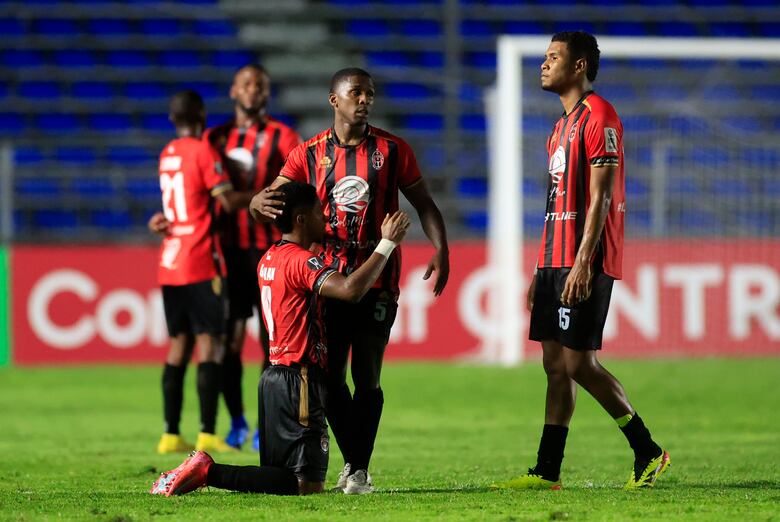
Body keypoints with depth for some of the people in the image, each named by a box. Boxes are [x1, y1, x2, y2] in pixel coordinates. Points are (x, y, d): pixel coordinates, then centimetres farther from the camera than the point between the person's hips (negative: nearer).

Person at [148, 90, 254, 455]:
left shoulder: (167, 154, 14)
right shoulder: (203, 151, -9)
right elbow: (229, 202, -13)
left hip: (170, 264, 7)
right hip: (200, 263, -7)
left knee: (179, 343, 9)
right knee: (209, 342, -7)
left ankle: (171, 435, 6)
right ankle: (207, 434, -13)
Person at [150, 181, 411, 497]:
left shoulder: (270, 259, 13)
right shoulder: (302, 261, -14)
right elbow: (350, 289, -31)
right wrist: (387, 244, -22)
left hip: (274, 378, 9)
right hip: (299, 381, -9)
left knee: (279, 475, 15)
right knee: (308, 485, -10)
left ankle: (205, 469, 1)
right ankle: (209, 472, -15)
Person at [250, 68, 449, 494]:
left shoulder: (391, 150, 3)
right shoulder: (309, 154, 5)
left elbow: (424, 204, 8)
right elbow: (270, 202, 1)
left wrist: (441, 250, -8)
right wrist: (260, 203, -25)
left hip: (377, 279, -1)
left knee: (366, 376, -4)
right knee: (330, 376, 2)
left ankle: (359, 469, 1)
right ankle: (352, 460, 18)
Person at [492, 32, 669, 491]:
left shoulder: (598, 117, -11)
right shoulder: (563, 125, 19)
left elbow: (600, 197, -17)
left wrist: (582, 262, -23)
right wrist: (543, 269, 20)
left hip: (583, 263, -10)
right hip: (556, 260, 10)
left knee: (579, 362, -9)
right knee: (556, 363, 7)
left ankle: (648, 452, 1)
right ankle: (547, 471, 8)